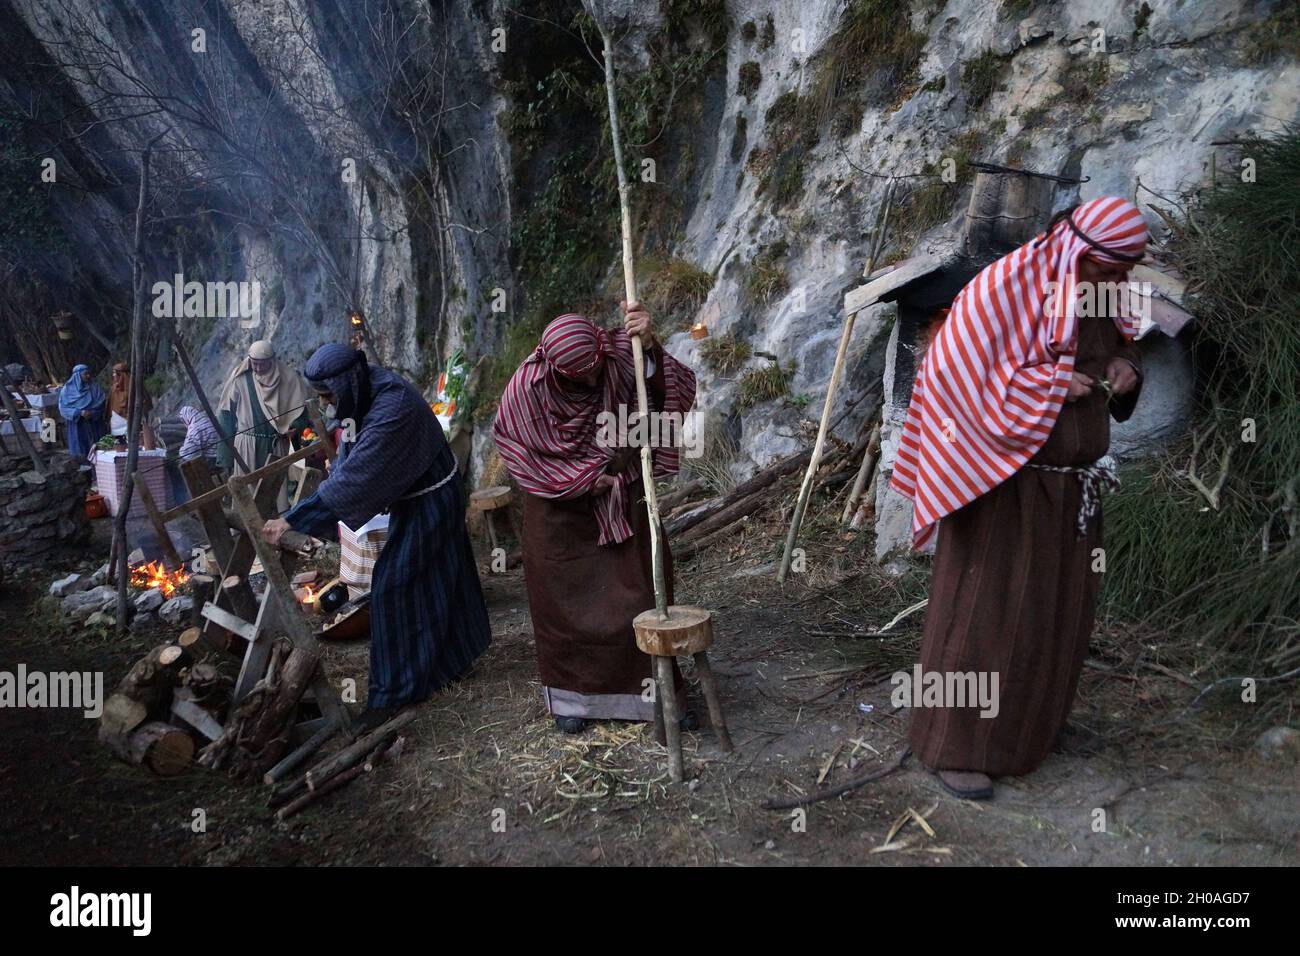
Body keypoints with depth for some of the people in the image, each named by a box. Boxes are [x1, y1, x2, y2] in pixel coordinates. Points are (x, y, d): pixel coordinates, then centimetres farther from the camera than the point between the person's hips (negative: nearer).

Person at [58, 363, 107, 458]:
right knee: (80, 454, 0)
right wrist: (79, 412, -18)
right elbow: (63, 408, -5)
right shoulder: (68, 388, 0)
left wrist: (92, 413, -19)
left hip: (93, 425, 1)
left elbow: (102, 403, -2)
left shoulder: (94, 386, 4)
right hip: (77, 425, -1)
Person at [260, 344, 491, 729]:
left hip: (428, 503, -9)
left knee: (394, 584, -4)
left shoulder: (391, 410, -33)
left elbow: (352, 478, -35)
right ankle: (458, 649, 42)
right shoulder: (374, 388, -4)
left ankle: (395, 688, 7)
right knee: (436, 574, 22)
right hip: (420, 493, 9)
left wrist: (292, 520, -33)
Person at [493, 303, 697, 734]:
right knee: (566, 601, 8)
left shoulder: (621, 354, -18)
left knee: (642, 592, 6)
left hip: (624, 502, 2)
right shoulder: (529, 384, -21)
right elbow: (517, 449, -9)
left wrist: (650, 347, -45)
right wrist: (580, 482, -14)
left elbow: (678, 391, -27)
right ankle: (571, 695, 27)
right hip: (561, 509, -1)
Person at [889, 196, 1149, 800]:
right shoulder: (1004, 290, -15)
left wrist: (1127, 367, 0)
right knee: (984, 610, -2)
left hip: (1072, 488, 8)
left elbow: (1122, 348, 25)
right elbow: (950, 371, -20)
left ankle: (1024, 726, 33)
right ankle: (955, 745, 11)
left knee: (1058, 612, 14)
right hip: (1005, 483, -8)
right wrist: (1050, 383, -22)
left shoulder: (1102, 297, 8)